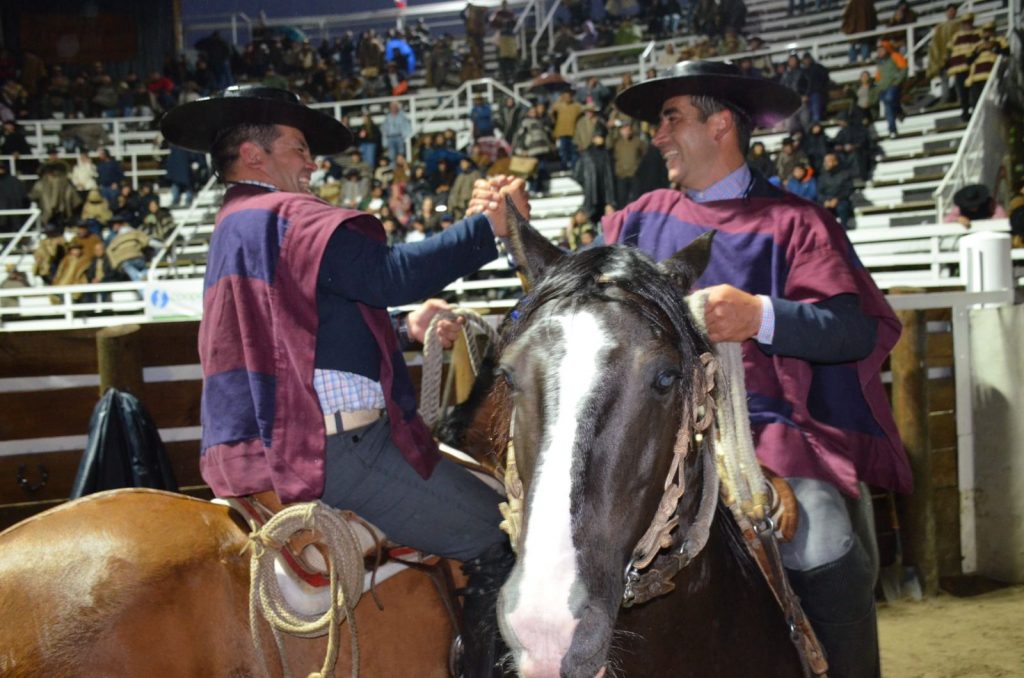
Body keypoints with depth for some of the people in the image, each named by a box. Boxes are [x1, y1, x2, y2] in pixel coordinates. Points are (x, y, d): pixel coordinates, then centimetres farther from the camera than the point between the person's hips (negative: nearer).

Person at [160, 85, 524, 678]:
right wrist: (488, 226, -17)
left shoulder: (234, 229, 23)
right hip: (331, 448, -11)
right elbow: (391, 273, -23)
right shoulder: (283, 216, -10)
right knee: (496, 536, -5)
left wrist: (405, 329, 17)